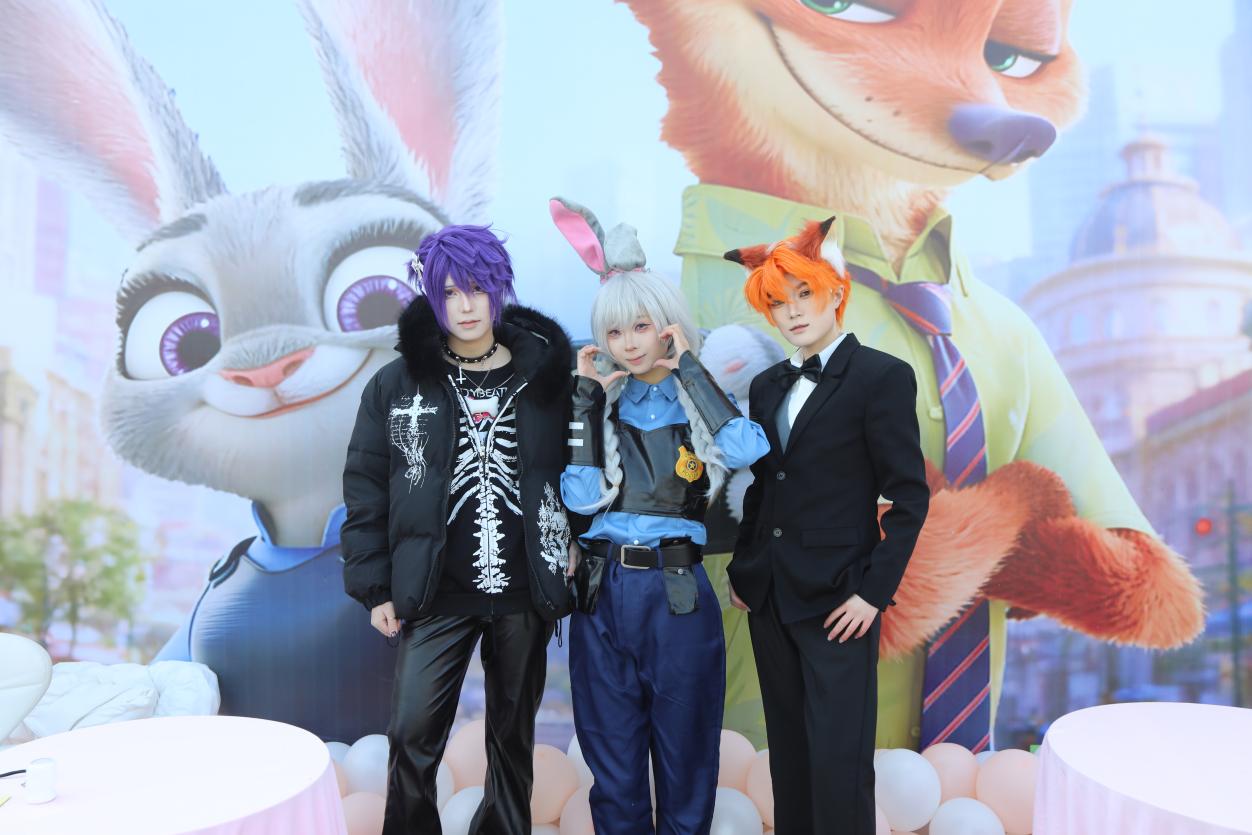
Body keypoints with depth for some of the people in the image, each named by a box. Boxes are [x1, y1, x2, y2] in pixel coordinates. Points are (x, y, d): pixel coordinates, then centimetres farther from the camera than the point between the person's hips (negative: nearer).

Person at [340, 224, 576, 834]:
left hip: (523, 592, 1)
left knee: (513, 737, 15)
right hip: (437, 594, -1)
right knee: (412, 738, -4)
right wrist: (375, 587, -2)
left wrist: (571, 562, -7)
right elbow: (366, 491, 1)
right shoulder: (397, 384, 0)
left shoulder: (544, 376, 2)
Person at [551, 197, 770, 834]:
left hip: (677, 594, -2)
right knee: (612, 760, 12)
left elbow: (746, 450, -21)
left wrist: (689, 367, -14)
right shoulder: (602, 406, 8)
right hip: (603, 594, 2)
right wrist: (587, 398, -7)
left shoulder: (701, 401, 2)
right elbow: (582, 498, -7)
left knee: (684, 754, 10)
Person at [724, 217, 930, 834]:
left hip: (836, 602, -6)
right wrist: (742, 570, 10)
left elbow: (909, 496, -9)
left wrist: (874, 592, -13)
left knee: (839, 763, -2)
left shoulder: (883, 376, -7)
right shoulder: (768, 385, 12)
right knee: (788, 754, 15)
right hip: (769, 598, 6)